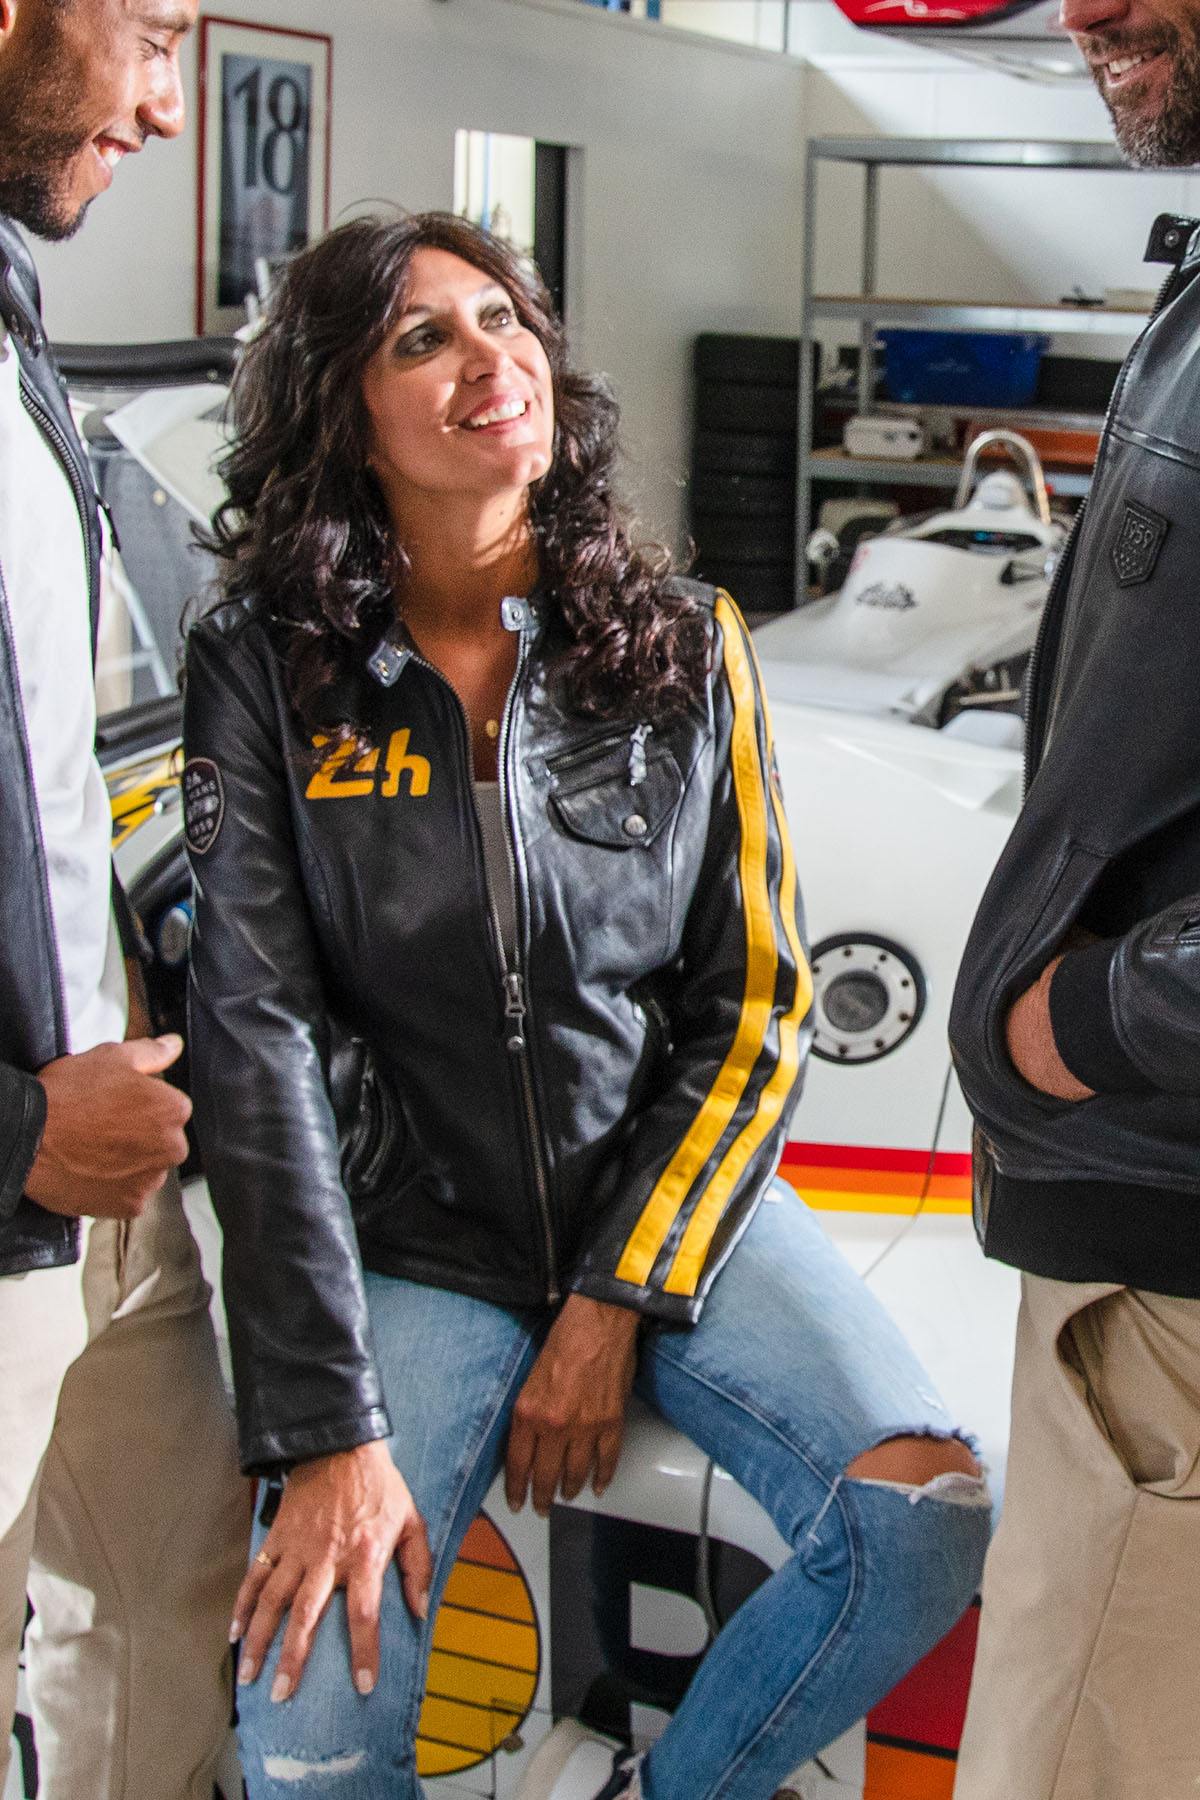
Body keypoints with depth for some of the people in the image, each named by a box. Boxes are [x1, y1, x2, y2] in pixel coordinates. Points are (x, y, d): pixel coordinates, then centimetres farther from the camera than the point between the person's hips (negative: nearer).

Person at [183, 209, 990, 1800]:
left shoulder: (682, 646, 0)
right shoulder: (265, 668, -6)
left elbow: (754, 1008, 1)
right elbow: (258, 1044, -12)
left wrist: (618, 1304, -8)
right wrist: (330, 1429, -17)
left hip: (670, 1195, 2)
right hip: (413, 1242, -1)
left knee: (929, 1522, -20)